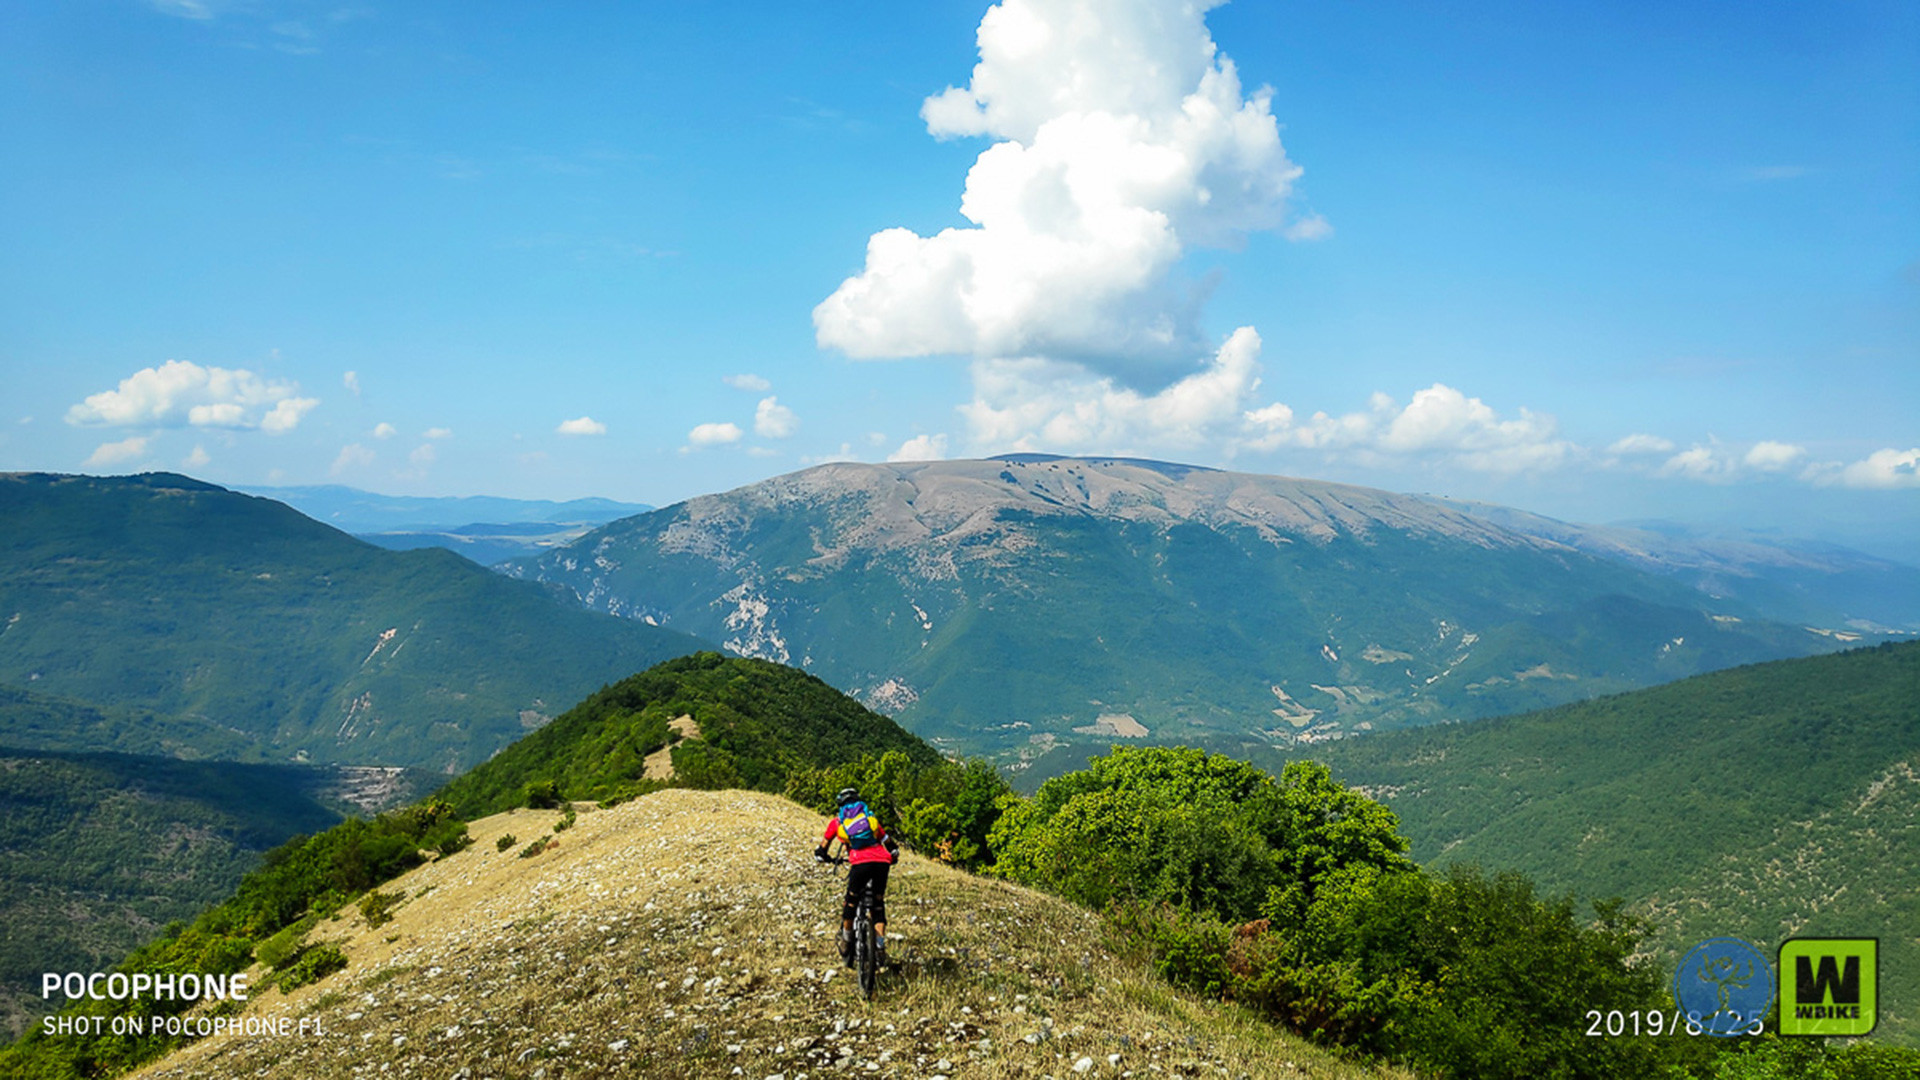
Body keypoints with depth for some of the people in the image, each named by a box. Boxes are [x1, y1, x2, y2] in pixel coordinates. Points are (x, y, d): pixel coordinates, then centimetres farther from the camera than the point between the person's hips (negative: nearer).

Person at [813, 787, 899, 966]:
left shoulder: (836, 821, 24)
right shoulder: (870, 817, 30)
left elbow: (821, 851, 32)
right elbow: (891, 846, 32)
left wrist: (824, 857, 53)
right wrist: (893, 858, 51)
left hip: (860, 863, -2)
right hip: (882, 861, 2)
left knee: (850, 904, 18)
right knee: (878, 907, 15)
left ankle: (846, 944, 28)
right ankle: (881, 948, 6)